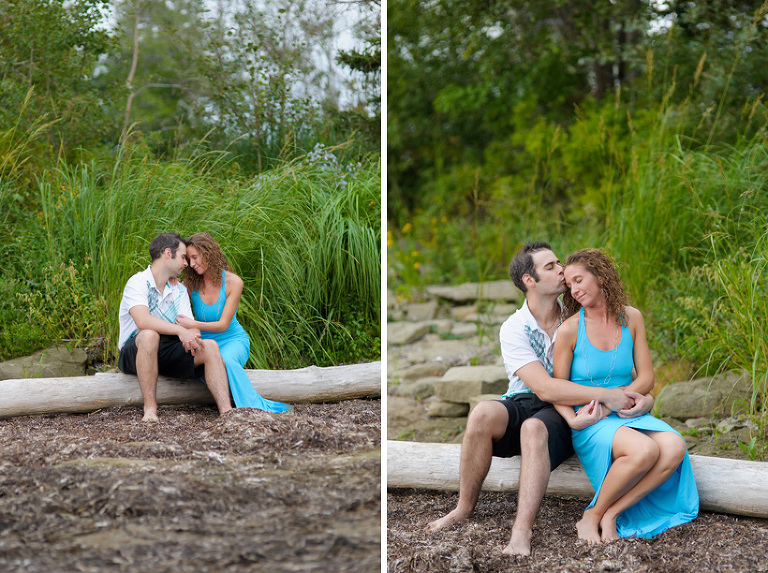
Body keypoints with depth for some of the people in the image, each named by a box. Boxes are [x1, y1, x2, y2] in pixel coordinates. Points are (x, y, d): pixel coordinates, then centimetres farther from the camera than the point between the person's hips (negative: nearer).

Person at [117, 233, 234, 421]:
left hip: (168, 356, 6)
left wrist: (191, 336, -22)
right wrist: (180, 330, -32)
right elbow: (142, 321, -26)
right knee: (149, 335, -38)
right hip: (135, 354, -6)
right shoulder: (138, 282, -8)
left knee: (210, 346, -18)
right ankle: (150, 409, -34)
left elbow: (190, 326, 2)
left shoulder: (179, 289, 15)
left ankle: (226, 412, -30)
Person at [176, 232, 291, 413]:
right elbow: (179, 318, -2)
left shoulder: (233, 282, -9)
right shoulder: (190, 284, -1)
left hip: (233, 340, -2)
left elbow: (223, 325, -13)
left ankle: (254, 404, -29)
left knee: (226, 360, -39)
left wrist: (193, 325, -30)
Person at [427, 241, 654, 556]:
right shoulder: (514, 329, -4)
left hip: (565, 414, 0)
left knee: (534, 428, -37)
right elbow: (545, 388, -16)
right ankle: (464, 508, -17)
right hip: (523, 404, 0)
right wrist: (605, 395, -23)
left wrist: (644, 396, -13)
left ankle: (521, 532, -45)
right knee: (483, 414, -33)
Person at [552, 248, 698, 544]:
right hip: (590, 424, -4)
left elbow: (646, 378, 4)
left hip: (628, 415, 4)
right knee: (644, 450, -34)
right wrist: (573, 419, -22)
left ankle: (609, 514, -20)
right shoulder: (569, 330, -6)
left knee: (675, 448, -27)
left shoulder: (631, 318, 4)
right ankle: (592, 517, -14)